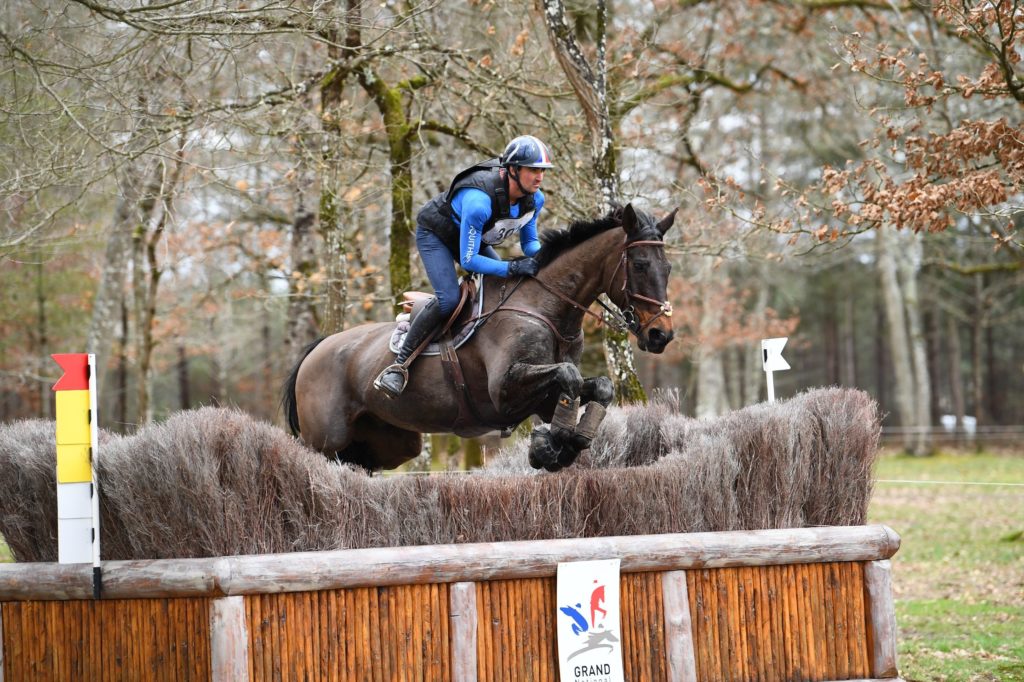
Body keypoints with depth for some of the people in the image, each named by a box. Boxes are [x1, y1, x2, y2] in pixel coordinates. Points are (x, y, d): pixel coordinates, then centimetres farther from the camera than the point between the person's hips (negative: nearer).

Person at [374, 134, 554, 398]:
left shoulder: (534, 199, -20)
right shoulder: (478, 201, -42)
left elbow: (529, 242, -3)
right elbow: (468, 260, -36)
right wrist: (512, 267, -42)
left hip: (471, 238, 8)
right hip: (434, 234, -8)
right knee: (449, 299, -26)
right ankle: (399, 365, -20)